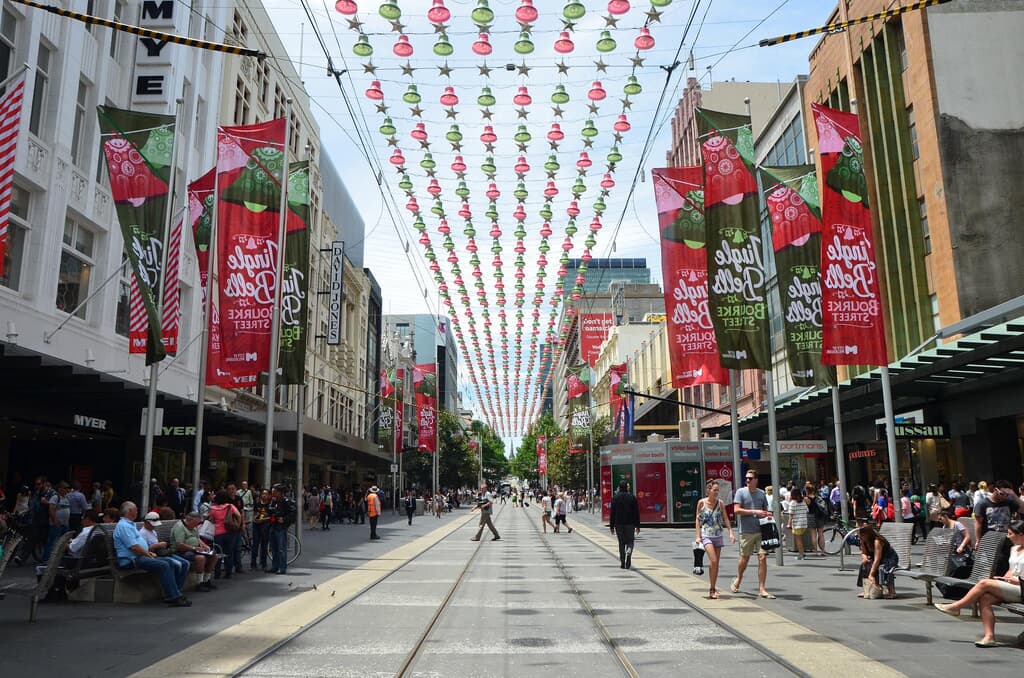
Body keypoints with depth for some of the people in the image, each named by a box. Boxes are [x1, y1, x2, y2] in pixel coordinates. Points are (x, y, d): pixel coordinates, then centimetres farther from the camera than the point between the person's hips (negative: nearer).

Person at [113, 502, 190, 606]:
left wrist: (149, 552, 11)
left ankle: (171, 594, -3)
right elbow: (134, 547, -21)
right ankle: (174, 597, -26)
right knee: (163, 565, -25)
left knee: (170, 563, 0)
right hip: (132, 560, -11)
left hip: (139, 557, 11)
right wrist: (148, 555, -10)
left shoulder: (129, 524, 21)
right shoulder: (123, 526, -12)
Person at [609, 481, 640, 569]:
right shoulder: (632, 497, 1)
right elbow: (636, 512, 1)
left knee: (621, 543, 9)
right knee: (630, 541, 10)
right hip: (630, 523, 0)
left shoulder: (615, 498, -1)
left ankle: (622, 563, 8)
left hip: (619, 524, 0)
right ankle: (628, 552, -20)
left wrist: (612, 526, 3)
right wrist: (637, 525, 6)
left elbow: (612, 513, -1)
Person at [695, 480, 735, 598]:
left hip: (718, 535, 4)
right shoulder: (701, 502, -5)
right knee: (713, 561, -16)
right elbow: (698, 519, 1)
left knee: (716, 563, 6)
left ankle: (713, 588, 19)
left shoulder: (720, 503, 2)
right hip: (706, 535, -4)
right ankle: (712, 589, -6)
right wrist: (698, 536, -3)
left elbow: (725, 519, 6)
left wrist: (731, 532, -5)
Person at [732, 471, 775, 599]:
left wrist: (767, 515, -4)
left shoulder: (761, 494, 9)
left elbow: (765, 510, 20)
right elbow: (736, 510, -11)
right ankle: (738, 579, 36)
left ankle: (761, 589, 3)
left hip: (761, 531, 3)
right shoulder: (741, 492, -3)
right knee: (744, 558, 9)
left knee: (763, 558, -4)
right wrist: (754, 512, -17)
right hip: (746, 531, -2)